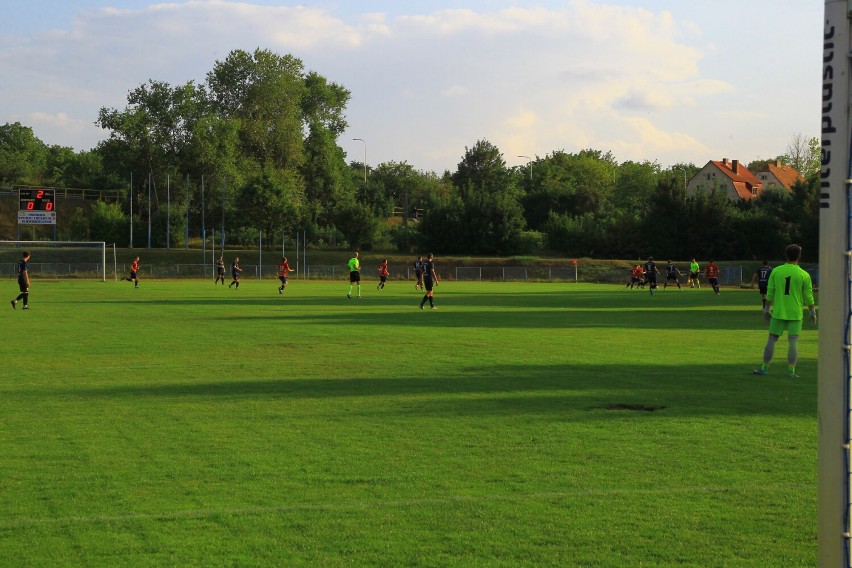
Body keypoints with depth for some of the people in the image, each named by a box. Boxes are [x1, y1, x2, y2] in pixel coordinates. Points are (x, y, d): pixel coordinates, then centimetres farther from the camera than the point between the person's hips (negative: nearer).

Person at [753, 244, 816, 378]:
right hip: (795, 313, -2)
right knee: (793, 341, 0)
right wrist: (813, 312, 9)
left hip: (778, 312, 2)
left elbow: (770, 293, 2)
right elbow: (808, 297, -1)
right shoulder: (804, 275, -5)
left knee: (772, 339, 8)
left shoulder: (776, 271, 0)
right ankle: (791, 370, -3)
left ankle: (765, 368, 11)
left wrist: (767, 309, 10)